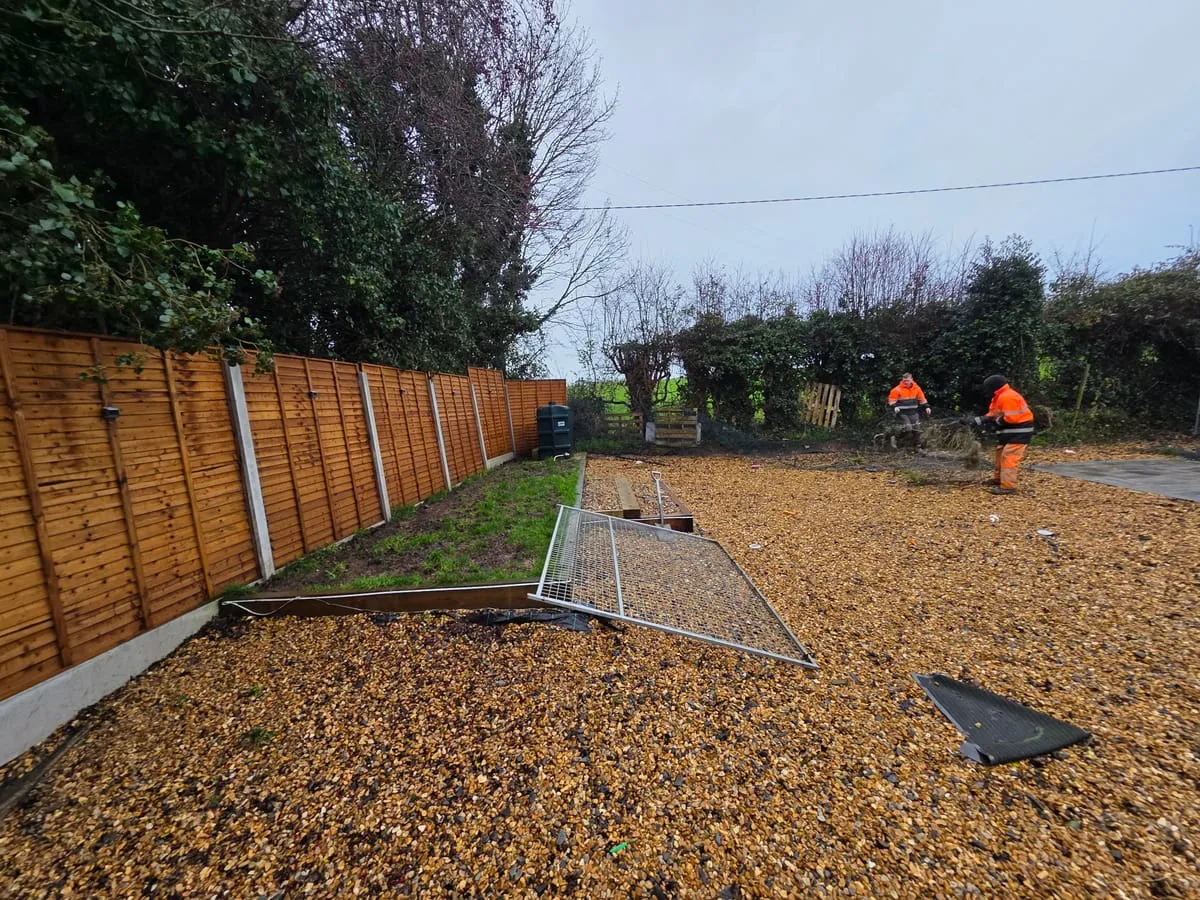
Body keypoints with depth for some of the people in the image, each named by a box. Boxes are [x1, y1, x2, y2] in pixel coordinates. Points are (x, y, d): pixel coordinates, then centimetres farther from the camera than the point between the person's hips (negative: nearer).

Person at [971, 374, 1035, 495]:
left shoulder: (1007, 397, -23)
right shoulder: (999, 397, 13)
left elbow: (1011, 418, -29)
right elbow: (993, 415, 15)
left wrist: (997, 421, -14)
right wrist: (979, 419, 3)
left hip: (1018, 432, -11)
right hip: (1009, 432, 11)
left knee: (1008, 457, -14)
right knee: (1000, 454, 20)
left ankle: (1008, 486, -13)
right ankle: (997, 479, 32)